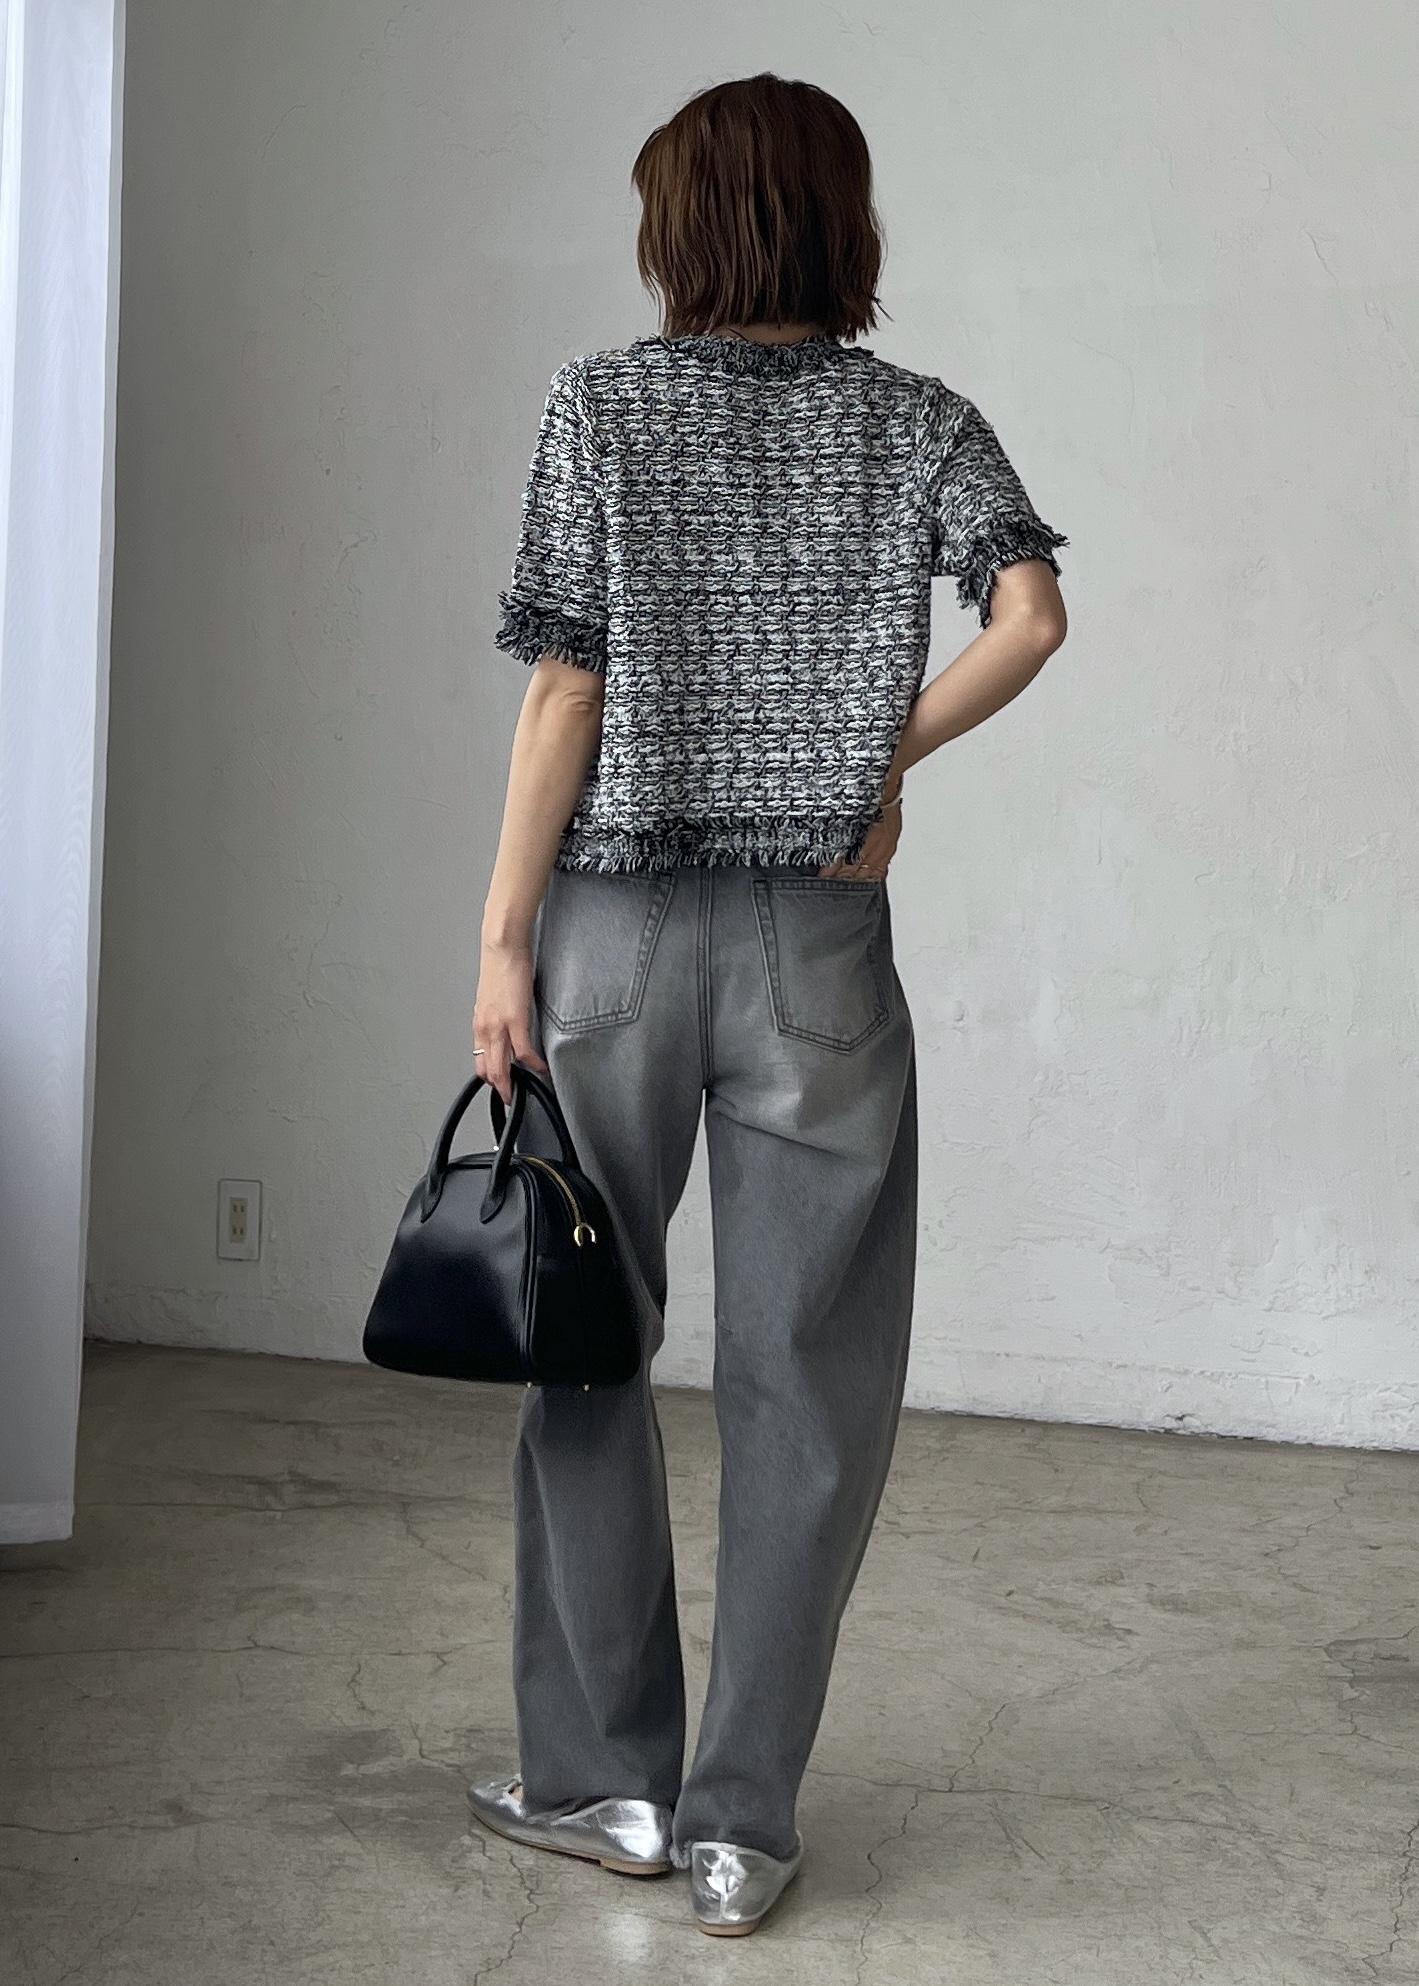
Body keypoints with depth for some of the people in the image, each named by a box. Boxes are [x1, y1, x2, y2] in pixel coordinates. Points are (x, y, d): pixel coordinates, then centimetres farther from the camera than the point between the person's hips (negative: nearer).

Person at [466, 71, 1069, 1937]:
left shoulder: (604, 402, 0)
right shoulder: (919, 419, 4)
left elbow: (566, 687, -5)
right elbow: (1031, 615, -12)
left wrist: (502, 934, -3)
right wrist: (885, 756, 1)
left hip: (620, 925, 0)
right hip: (822, 941, 1)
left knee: (590, 1355, 12)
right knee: (806, 1380, 6)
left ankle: (606, 1778, 20)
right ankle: (742, 1823, 9)